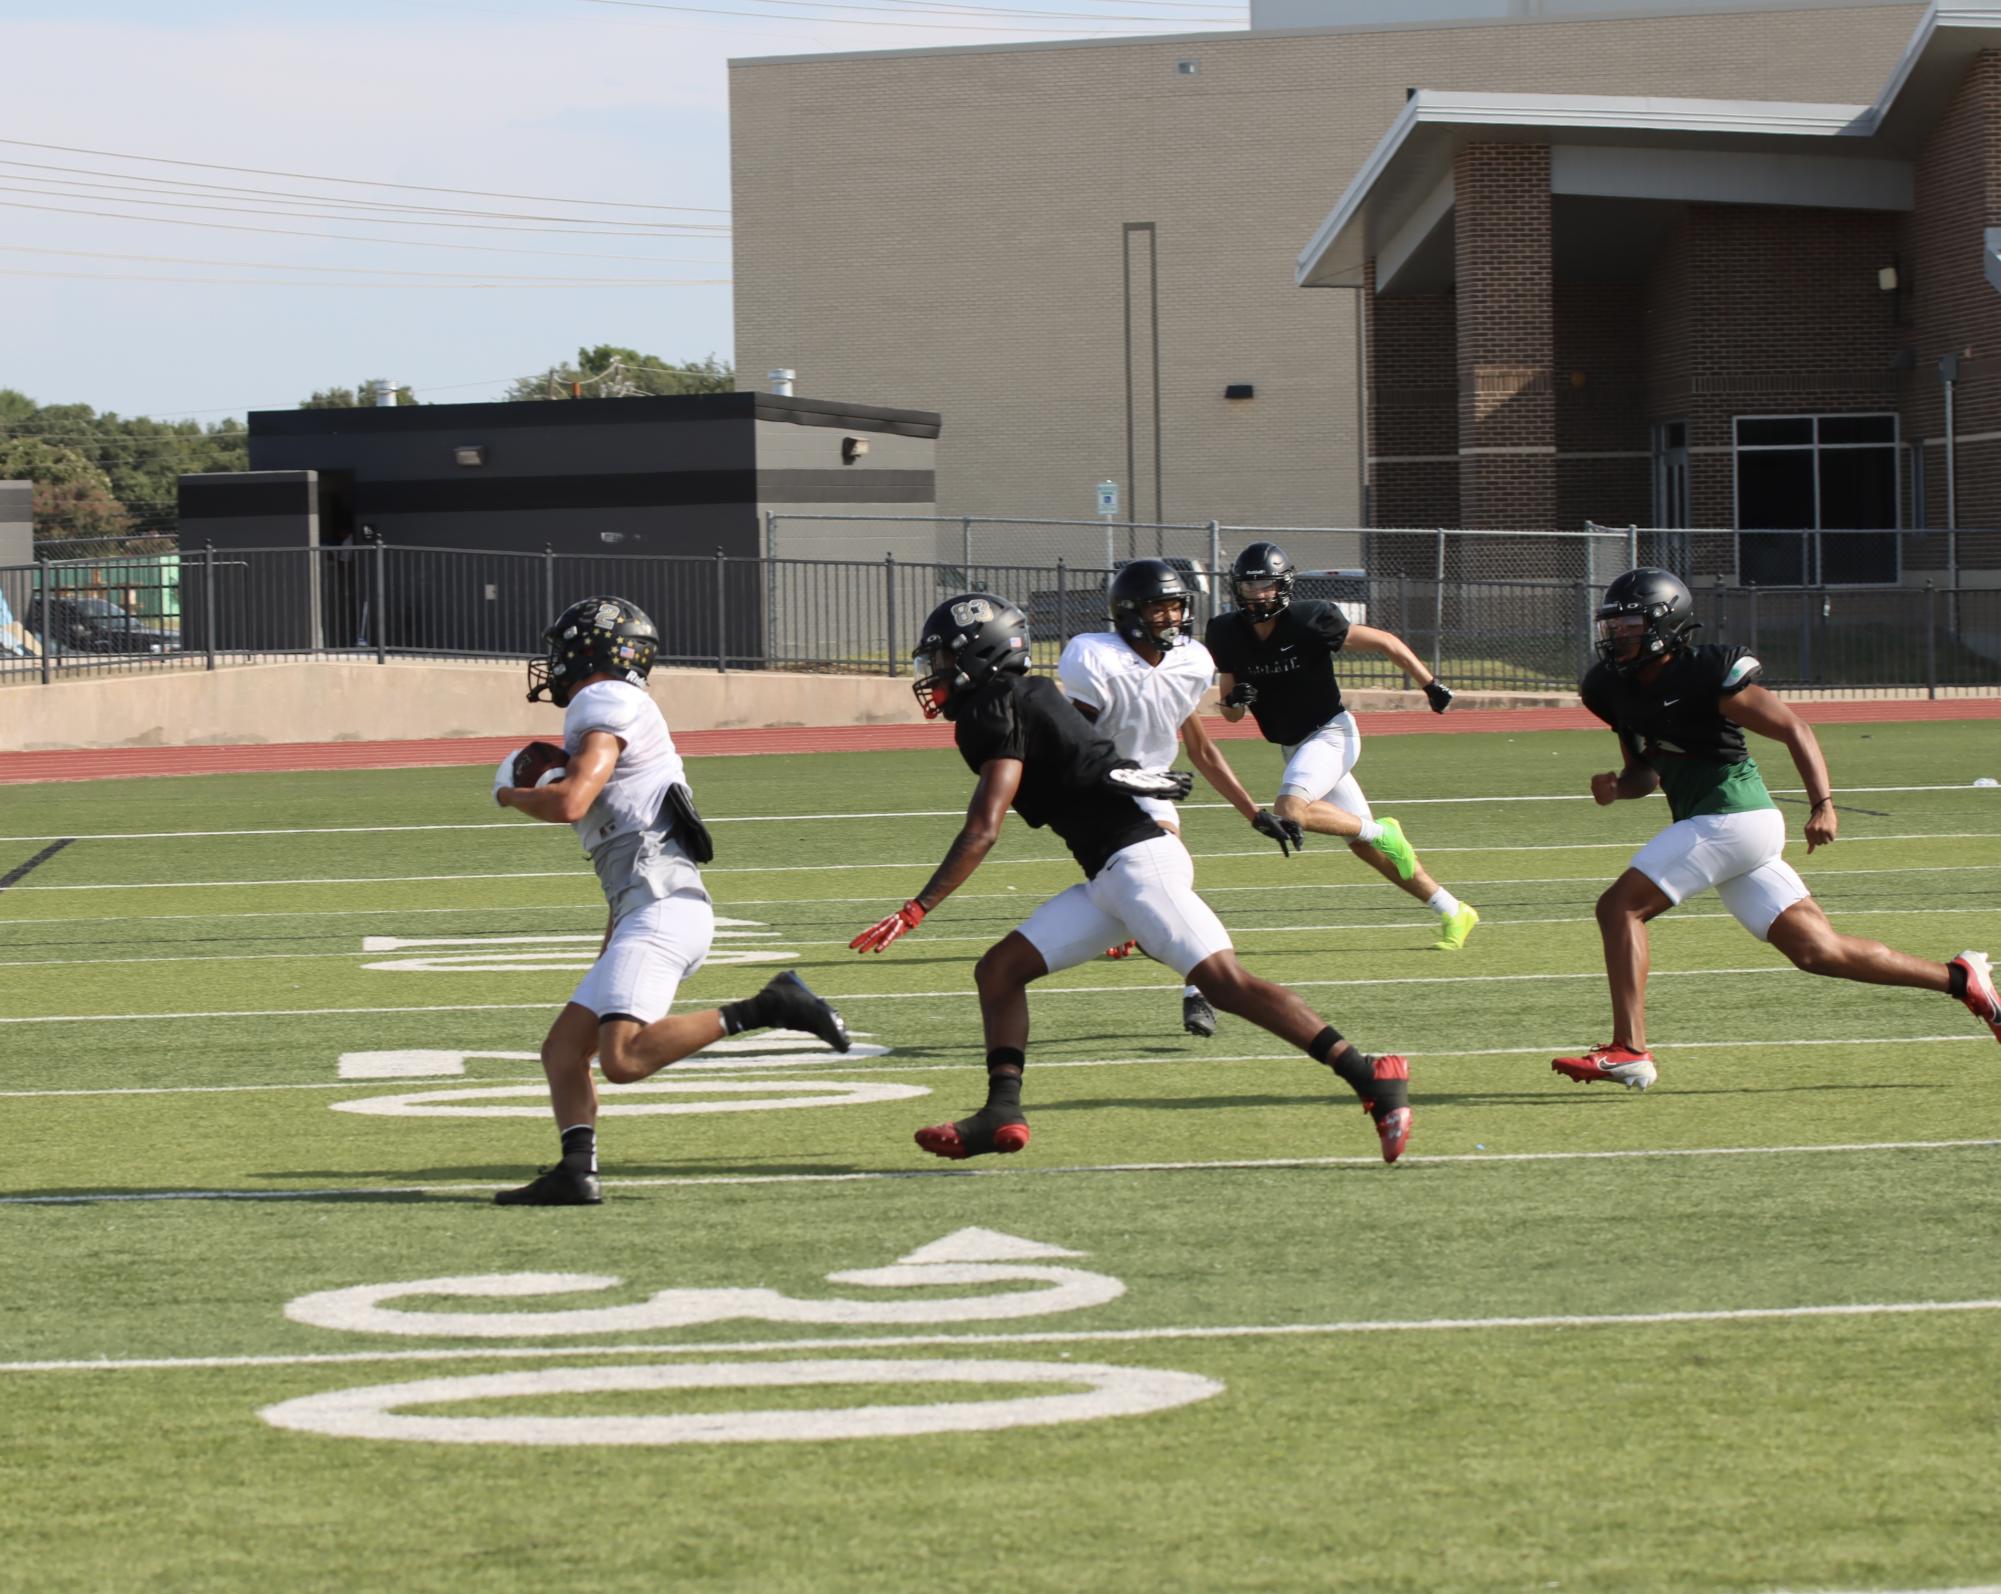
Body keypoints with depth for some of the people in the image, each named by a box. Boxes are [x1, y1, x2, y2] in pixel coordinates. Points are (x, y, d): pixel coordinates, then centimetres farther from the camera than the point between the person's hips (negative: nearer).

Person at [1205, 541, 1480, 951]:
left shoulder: (1309, 622, -19)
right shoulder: (1229, 634, -4)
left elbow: (1383, 642, -9)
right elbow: (1232, 713, 5)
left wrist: (1430, 684, -6)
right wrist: (1234, 700, -19)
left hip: (1330, 733, -6)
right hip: (1294, 746, 6)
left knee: (1290, 811, -30)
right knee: (1365, 846, 8)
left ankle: (1383, 832, -8)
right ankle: (1452, 911, 18)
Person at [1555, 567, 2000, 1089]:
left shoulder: (1706, 676, -13)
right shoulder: (1617, 690, 11)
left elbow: (1794, 729, -13)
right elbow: (1645, 774, 23)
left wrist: (1823, 805, -23)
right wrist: (1617, 786, -1)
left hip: (1731, 819, -9)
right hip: (1715, 825, 9)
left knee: (1620, 906, -13)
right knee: (1815, 950, 9)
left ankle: (1628, 1051, -15)